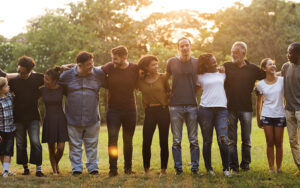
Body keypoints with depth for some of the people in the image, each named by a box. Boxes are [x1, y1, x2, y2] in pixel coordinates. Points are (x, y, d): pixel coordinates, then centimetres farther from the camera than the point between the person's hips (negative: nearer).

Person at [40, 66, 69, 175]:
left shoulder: (61, 89, -6)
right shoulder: (42, 90, -2)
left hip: (61, 121, -1)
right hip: (48, 121, 1)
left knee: (60, 149, -5)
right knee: (52, 148, 3)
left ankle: (56, 164, 25)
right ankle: (54, 170, 20)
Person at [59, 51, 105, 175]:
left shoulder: (99, 74, -1)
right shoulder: (67, 75, -3)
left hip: (92, 118, 1)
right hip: (73, 118, -1)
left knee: (92, 144, 9)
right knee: (75, 145, 7)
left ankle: (92, 167, 21)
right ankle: (76, 168, 18)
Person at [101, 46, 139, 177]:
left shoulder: (135, 69, -5)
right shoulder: (109, 67, -6)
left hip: (130, 110, 1)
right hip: (113, 110, -1)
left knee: (128, 141, 11)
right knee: (112, 139, -10)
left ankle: (128, 168, 26)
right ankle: (113, 169, -4)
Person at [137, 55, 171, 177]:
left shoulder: (162, 77, 0)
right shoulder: (141, 80, 2)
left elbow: (169, 92, 11)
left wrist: (167, 103, 3)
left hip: (163, 111, -1)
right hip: (149, 113, 1)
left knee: (163, 142, 2)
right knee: (146, 142, -3)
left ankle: (163, 169, 12)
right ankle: (146, 169, 13)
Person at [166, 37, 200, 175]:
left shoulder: (197, 63, 6)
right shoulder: (172, 62, 4)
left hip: (192, 106, 0)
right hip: (175, 106, 0)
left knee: (194, 140, 3)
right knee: (176, 140, 2)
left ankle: (195, 167, 12)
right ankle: (178, 168, 10)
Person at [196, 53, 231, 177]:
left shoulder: (222, 73, 15)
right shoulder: (200, 77, 8)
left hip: (221, 109, 1)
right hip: (205, 110, -1)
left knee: (223, 139, -11)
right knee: (207, 141, 4)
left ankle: (226, 168, -1)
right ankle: (208, 168, 14)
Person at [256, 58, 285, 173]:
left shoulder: (282, 81, -2)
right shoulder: (260, 84, 1)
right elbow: (259, 102, 10)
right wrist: (258, 119, 11)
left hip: (280, 115, 0)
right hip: (267, 116, 0)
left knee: (279, 143, 4)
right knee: (270, 143, 3)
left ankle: (279, 168, 14)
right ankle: (271, 168, 10)